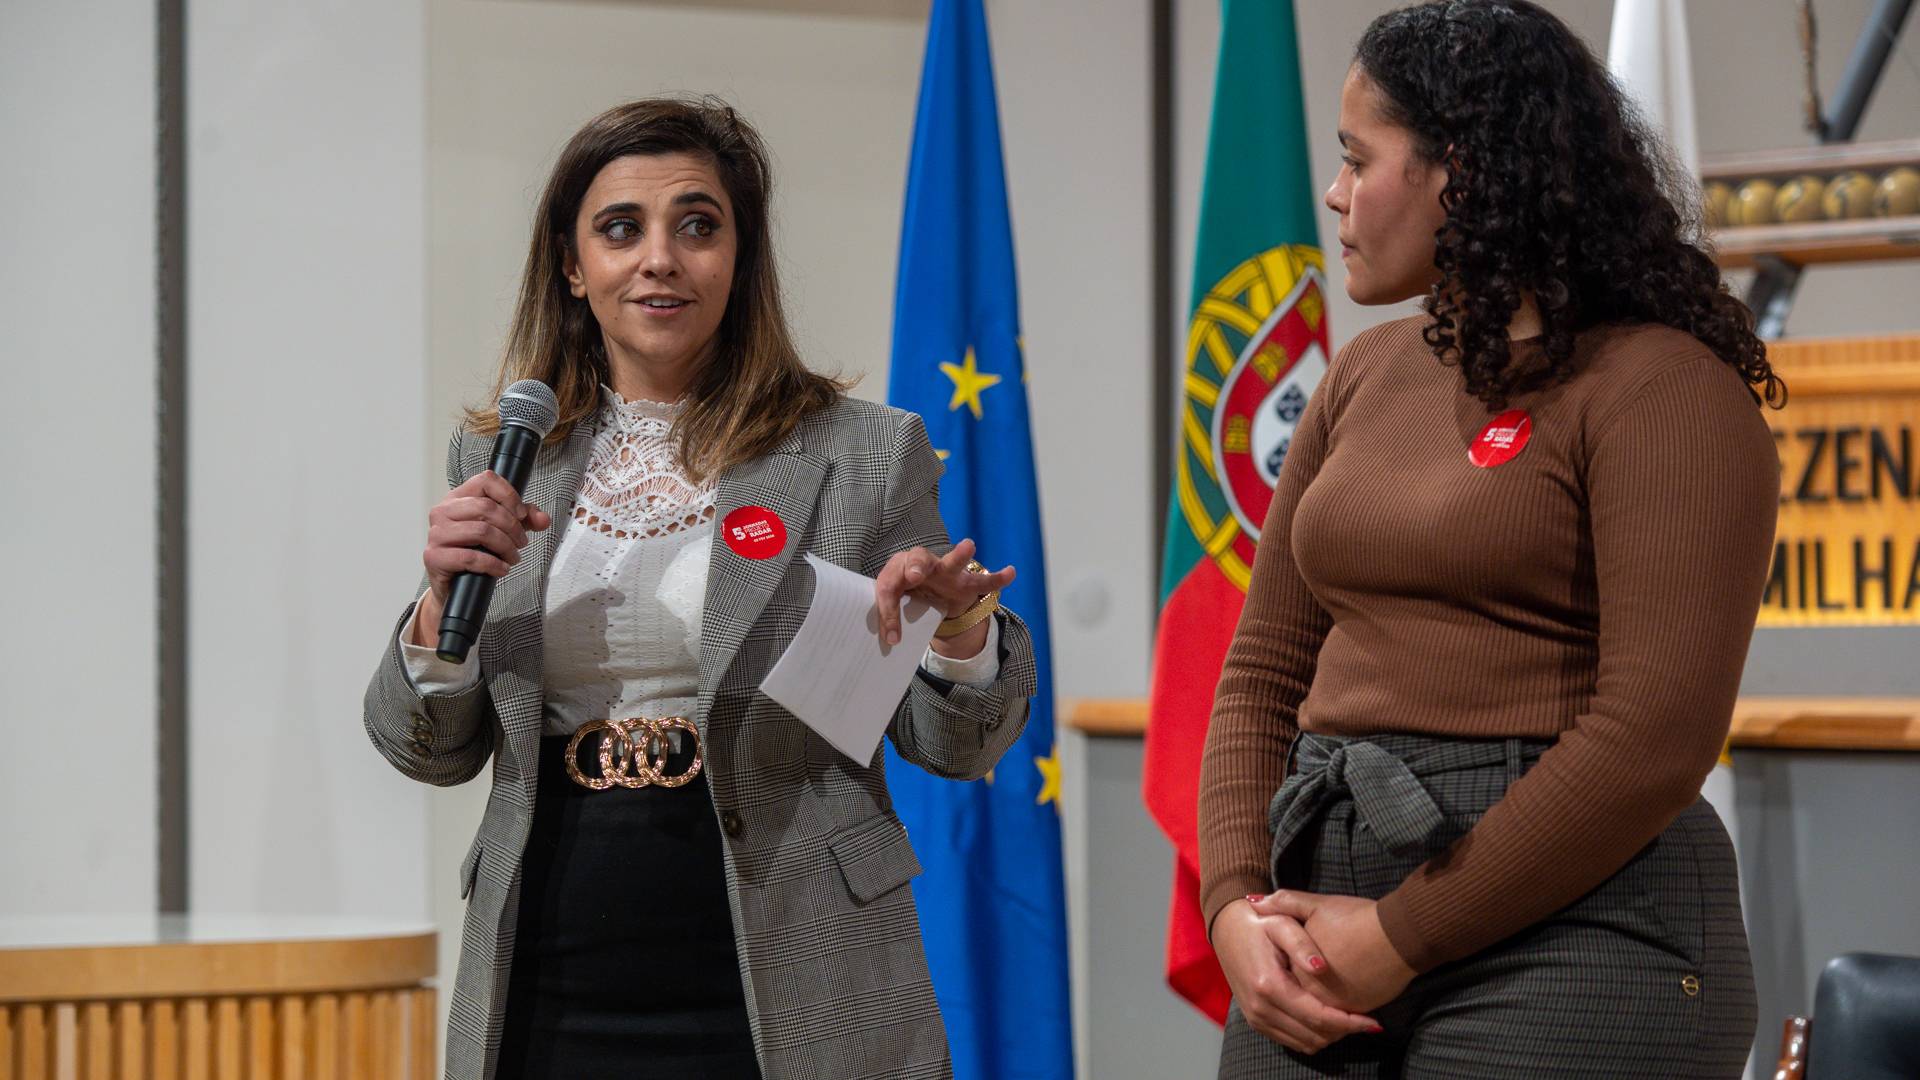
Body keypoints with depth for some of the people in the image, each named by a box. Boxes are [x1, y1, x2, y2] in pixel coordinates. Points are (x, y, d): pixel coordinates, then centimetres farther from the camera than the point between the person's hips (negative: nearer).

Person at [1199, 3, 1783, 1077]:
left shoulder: (1661, 386, -7)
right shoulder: (1367, 376, 14)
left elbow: (1657, 736, -16)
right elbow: (1264, 669, 14)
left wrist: (1401, 942, -14)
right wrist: (1237, 905, -3)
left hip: (1567, 933, -6)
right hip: (1330, 909, 6)